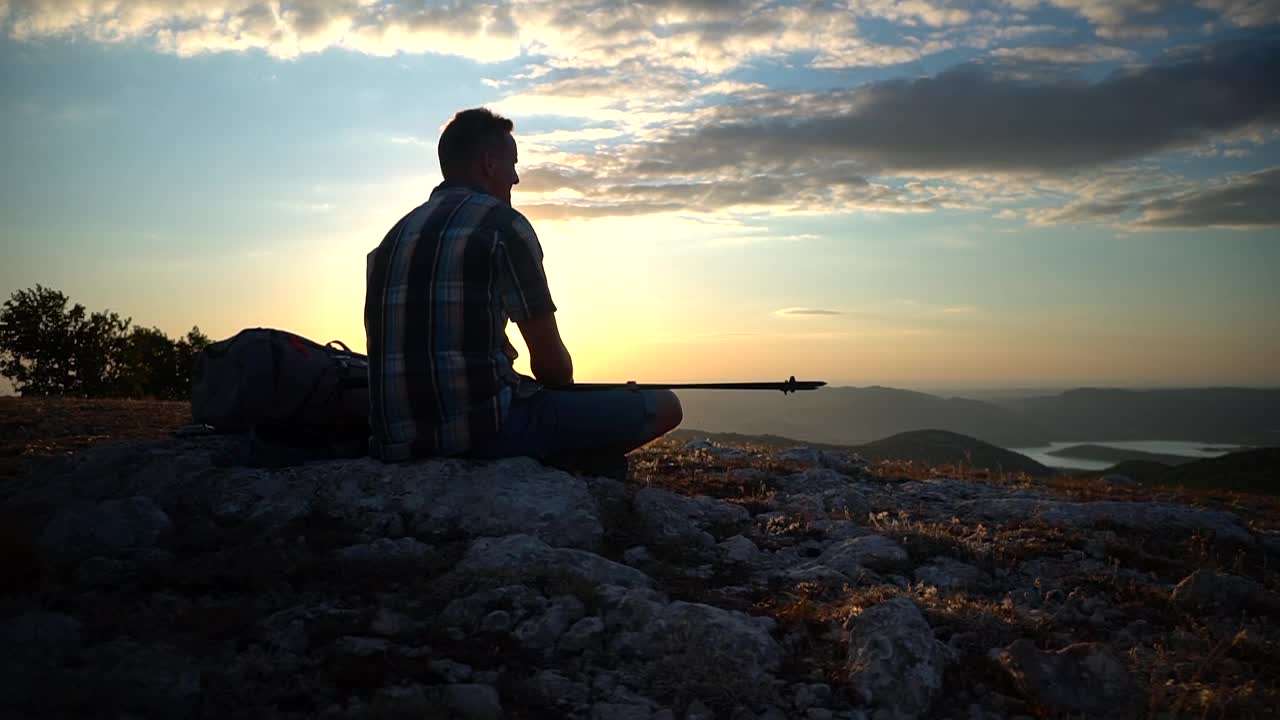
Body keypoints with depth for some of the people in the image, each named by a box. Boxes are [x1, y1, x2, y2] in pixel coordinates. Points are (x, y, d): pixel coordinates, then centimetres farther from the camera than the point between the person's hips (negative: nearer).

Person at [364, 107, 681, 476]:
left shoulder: (395, 235, 17)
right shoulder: (503, 225, -5)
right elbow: (551, 361, -6)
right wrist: (565, 396, 18)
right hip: (485, 425, -8)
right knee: (664, 406, 0)